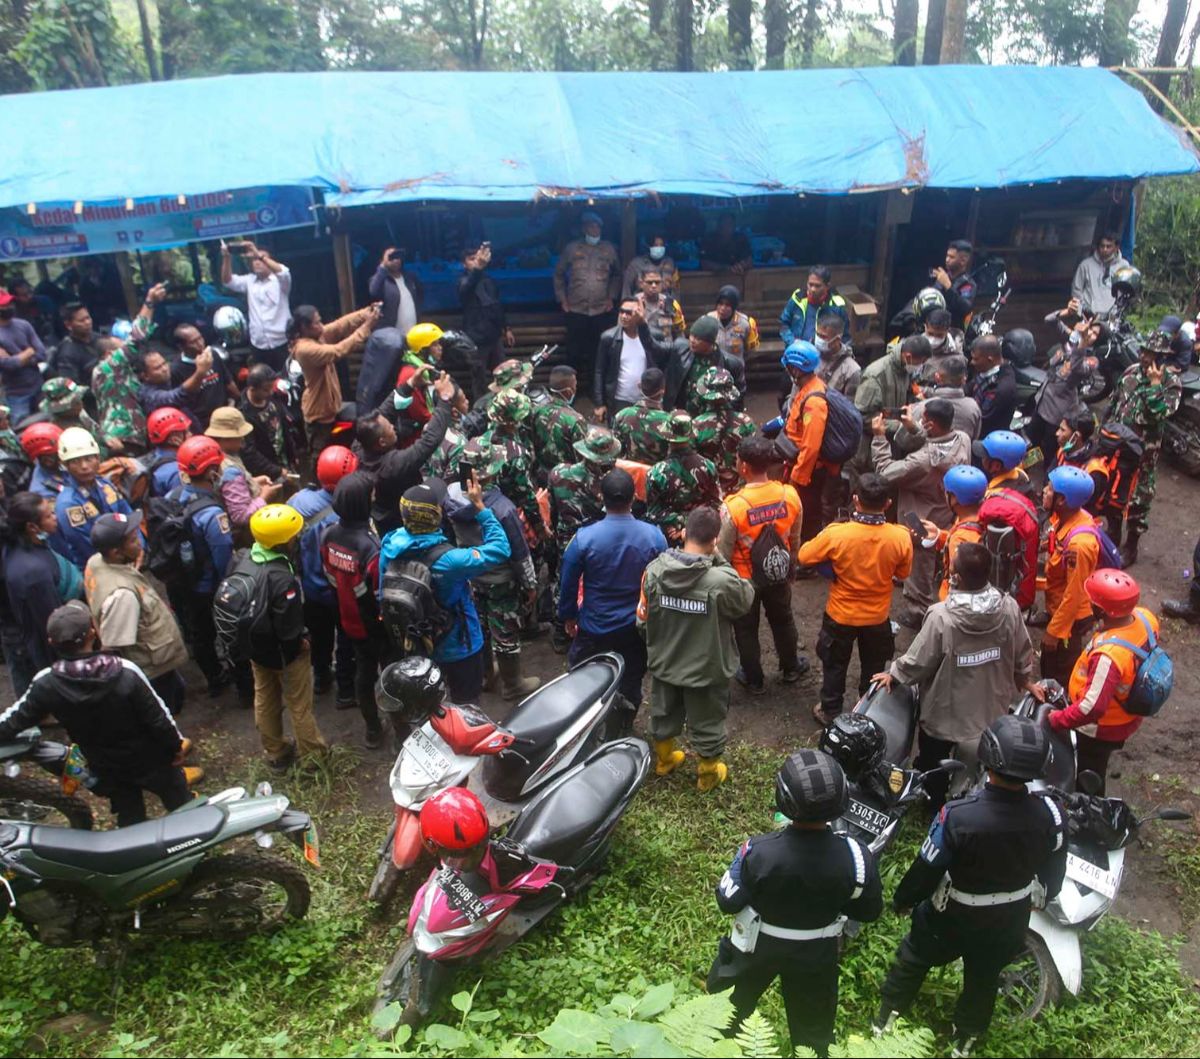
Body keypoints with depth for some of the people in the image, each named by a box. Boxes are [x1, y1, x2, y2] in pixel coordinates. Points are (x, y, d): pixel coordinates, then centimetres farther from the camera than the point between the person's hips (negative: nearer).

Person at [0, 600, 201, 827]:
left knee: (130, 821, 25)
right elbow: (158, 718, -20)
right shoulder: (126, 673, -29)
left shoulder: (46, 684, -21)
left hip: (106, 769, 4)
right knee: (183, 809, 19)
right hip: (150, 762, -3)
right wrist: (176, 746, -4)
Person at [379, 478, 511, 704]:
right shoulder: (447, 560, -36)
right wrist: (479, 506, -21)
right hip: (457, 647, -6)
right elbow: (500, 548, -26)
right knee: (465, 705, 18)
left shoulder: (390, 547, -17)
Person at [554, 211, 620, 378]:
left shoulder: (609, 249, 6)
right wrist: (562, 300, 3)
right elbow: (559, 274, 9)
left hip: (602, 309, 1)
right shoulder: (571, 248, 3)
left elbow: (617, 275, 15)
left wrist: (611, 297, 5)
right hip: (575, 309, 0)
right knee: (575, 348, 2)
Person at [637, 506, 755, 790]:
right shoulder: (721, 580, -31)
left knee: (663, 714, 28)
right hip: (706, 669, -4)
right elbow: (746, 599, -9)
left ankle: (664, 759, 52)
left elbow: (643, 618, -7)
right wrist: (720, 561, -11)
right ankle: (708, 773, 41)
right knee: (706, 723, 20)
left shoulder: (654, 570, -18)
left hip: (663, 663, 4)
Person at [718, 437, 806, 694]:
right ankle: (790, 668, 50)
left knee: (746, 629, 20)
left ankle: (754, 680, 39)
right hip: (778, 573, 4)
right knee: (782, 620, 28)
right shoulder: (790, 495, -18)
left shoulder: (733, 507, -32)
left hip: (745, 579, -4)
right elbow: (794, 540, -2)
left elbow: (723, 554, -19)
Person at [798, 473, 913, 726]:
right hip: (877, 617, 2)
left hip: (840, 615, -2)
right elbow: (903, 572, -4)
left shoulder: (836, 534, -28)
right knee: (873, 668, 25)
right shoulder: (901, 537, -22)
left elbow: (804, 555, -12)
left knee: (835, 666, 22)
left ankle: (830, 712, 38)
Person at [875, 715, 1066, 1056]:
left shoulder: (957, 816, -38)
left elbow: (926, 870, -22)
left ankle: (886, 1021, 47)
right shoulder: (1050, 815, -26)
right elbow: (1053, 875, -6)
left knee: (913, 962, 26)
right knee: (984, 980, 30)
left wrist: (902, 900, -2)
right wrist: (1043, 898, 17)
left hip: (951, 919, -3)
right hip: (1008, 924, 3)